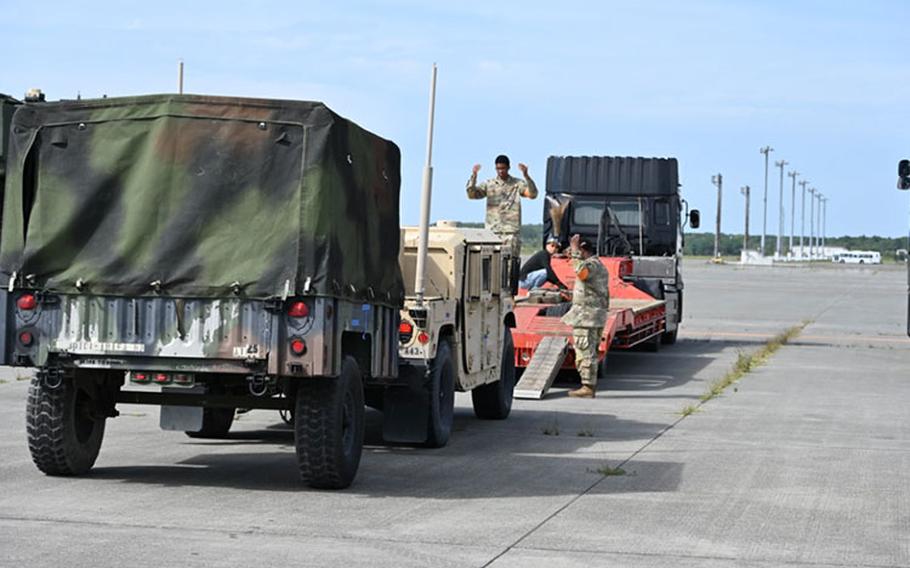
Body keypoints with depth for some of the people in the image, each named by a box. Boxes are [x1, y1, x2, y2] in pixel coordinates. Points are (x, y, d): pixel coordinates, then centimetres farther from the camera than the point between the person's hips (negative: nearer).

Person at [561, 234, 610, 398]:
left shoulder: (592, 264, -12)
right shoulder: (598, 265, 21)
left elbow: (581, 272, -36)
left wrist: (575, 252, -28)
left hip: (586, 316, -11)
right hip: (596, 317, 11)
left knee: (585, 352, -10)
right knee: (589, 352, 14)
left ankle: (587, 387, -11)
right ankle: (590, 385, 17)